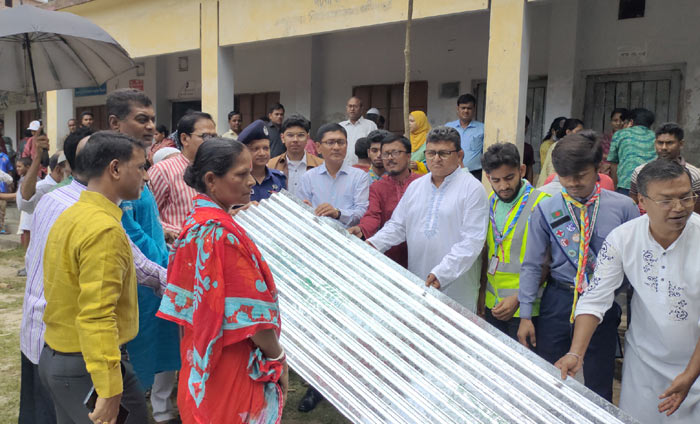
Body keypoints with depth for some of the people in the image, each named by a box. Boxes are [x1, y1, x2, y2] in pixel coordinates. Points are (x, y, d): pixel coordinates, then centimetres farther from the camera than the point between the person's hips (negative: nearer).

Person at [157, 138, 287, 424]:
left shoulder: (195, 222, 4)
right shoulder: (223, 232, -24)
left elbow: (185, 302, 10)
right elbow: (251, 312, -22)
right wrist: (278, 358, -11)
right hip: (231, 367, -9)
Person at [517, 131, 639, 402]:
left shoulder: (623, 207, -6)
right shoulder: (546, 210, -4)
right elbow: (532, 264, 1)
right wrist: (525, 315, 0)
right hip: (559, 300, 1)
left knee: (598, 387, 11)